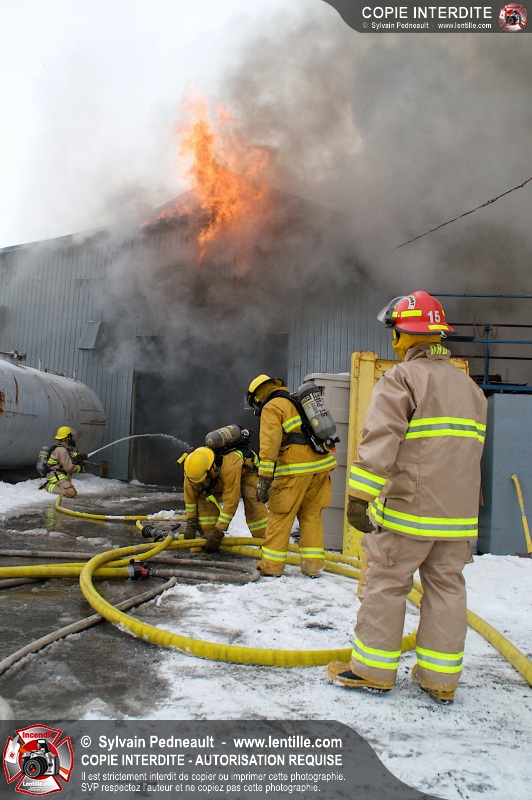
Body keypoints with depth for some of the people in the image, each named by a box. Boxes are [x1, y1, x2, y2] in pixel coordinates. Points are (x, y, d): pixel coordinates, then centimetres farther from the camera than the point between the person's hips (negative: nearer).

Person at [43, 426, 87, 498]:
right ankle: (49, 486, -16)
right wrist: (79, 467, -4)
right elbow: (69, 468, -23)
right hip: (56, 476, -10)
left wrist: (78, 455, 6)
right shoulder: (62, 450, -20)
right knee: (71, 493, -25)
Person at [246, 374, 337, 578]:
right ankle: (313, 565, 14)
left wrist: (264, 479, -15)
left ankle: (271, 565, 8)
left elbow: (269, 444, -13)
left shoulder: (271, 408, -1)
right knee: (312, 514, 14)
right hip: (322, 463, 8)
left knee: (281, 516, 2)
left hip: (297, 468, -7)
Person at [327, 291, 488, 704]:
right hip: (459, 513, 7)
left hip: (408, 506, -7)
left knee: (387, 583, 4)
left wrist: (360, 495, -21)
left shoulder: (401, 379, -8)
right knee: (447, 586, 12)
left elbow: (380, 439, -19)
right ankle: (441, 677, 20)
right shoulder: (469, 385, 16)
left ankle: (374, 669, 14)